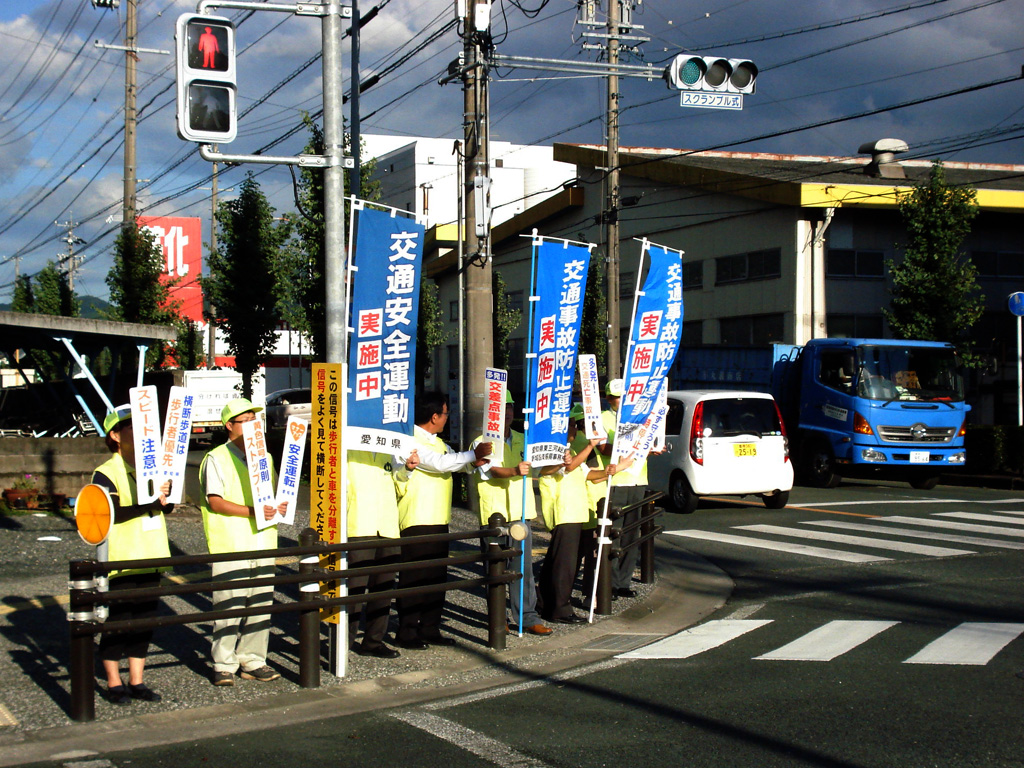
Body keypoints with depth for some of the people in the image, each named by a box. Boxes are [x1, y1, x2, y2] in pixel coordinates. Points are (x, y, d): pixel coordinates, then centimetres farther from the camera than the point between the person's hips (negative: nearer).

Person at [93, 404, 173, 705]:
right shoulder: (106, 473, -8)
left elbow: (168, 506, 9)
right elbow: (113, 512, -21)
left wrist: (167, 494, -13)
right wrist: (150, 503, -28)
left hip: (149, 558, 6)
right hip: (119, 559, -6)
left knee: (145, 619, 9)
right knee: (116, 621, 0)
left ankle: (136, 681, 19)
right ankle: (114, 683, 11)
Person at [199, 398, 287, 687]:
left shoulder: (264, 457, 18)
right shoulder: (216, 459, -2)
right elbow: (215, 501, -11)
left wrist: (280, 506, 1)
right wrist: (252, 511, -21)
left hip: (262, 543, 6)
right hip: (229, 544, -6)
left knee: (261, 605, 5)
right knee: (229, 607, -8)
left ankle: (253, 662, 13)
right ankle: (224, 665, -2)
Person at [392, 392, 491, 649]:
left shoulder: (436, 442, 19)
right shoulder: (411, 441, -14)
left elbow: (454, 462, 22)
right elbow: (441, 463, -23)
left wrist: (473, 462, 0)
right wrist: (473, 455, -14)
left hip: (438, 521, 10)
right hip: (417, 521, -10)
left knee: (436, 577, 11)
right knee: (414, 577, -6)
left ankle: (430, 629, 19)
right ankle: (406, 633, 0)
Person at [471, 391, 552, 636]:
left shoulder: (523, 440, 15)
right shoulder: (483, 443, -2)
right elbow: (493, 471, -17)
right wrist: (515, 471, -37)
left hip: (520, 514, 4)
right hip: (494, 514, -4)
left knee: (523, 566, -2)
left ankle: (527, 618, -1)